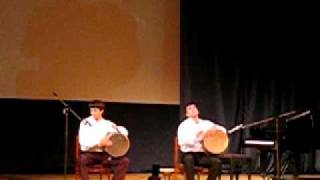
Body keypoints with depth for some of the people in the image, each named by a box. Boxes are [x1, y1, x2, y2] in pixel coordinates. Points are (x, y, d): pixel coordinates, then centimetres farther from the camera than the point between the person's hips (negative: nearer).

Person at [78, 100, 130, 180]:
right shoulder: (86, 122, -1)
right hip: (90, 154, -3)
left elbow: (124, 131, 8)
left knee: (125, 161, -16)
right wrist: (99, 143, -24)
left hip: (105, 154, 3)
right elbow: (83, 141, -12)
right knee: (82, 159, -37)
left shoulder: (107, 123, 8)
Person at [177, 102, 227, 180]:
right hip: (188, 153, -4)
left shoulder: (206, 123, 13)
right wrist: (196, 137, -27)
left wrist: (216, 129, -7)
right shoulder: (184, 125, -1)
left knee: (217, 162, -24)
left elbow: (223, 130, 16)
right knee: (188, 159, -38)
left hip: (203, 154, 4)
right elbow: (182, 141, -16)